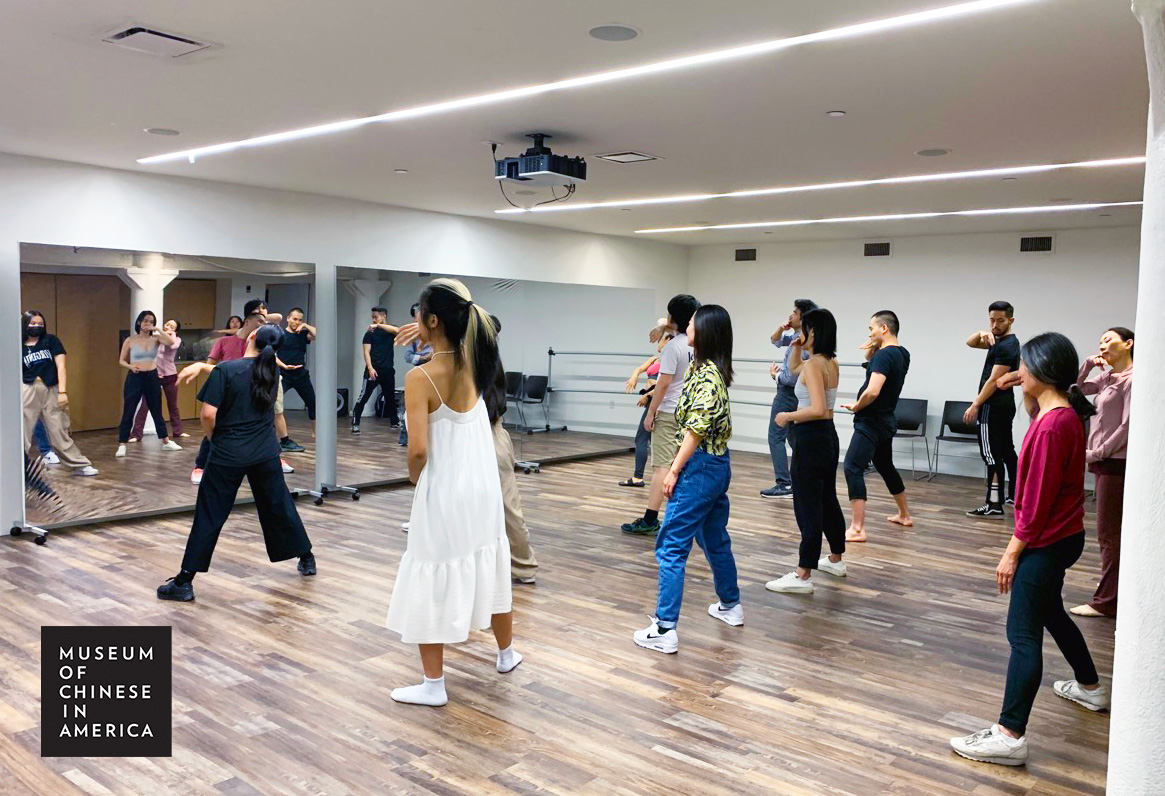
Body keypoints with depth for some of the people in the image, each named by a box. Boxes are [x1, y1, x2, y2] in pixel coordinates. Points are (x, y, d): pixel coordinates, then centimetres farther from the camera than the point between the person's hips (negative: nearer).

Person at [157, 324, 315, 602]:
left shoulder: (225, 370, -13)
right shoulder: (272, 370, 2)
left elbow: (208, 414, -17)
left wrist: (212, 437, 3)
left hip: (228, 455, -4)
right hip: (266, 453, 4)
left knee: (209, 517, 2)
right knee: (279, 506, 18)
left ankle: (184, 582, 6)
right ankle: (307, 559, 30)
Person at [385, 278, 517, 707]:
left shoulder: (420, 378, -21)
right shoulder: (473, 361, -4)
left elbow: (418, 449, -23)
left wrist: (414, 478, -3)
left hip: (444, 493, -6)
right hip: (482, 487, 7)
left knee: (433, 584, 7)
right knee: (488, 570, 22)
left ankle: (433, 684, 18)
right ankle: (507, 653, 41)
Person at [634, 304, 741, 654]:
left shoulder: (706, 375, -17)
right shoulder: (713, 370, 11)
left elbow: (696, 428, -22)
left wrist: (674, 470, -18)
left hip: (700, 467, -10)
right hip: (717, 464, 10)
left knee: (672, 546, -7)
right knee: (715, 538, 24)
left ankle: (664, 630, -4)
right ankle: (730, 605, 39)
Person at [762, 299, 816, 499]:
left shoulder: (801, 343, -24)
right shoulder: (795, 335, 4)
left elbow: (791, 377, -24)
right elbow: (775, 341, 20)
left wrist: (775, 375, -4)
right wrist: (781, 329, -1)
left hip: (788, 394, -10)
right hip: (791, 394, 10)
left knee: (776, 437, -6)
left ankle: (784, 485, -7)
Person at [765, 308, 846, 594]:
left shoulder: (813, 365, -18)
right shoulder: (832, 363, 9)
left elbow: (817, 409, -29)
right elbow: (796, 369, 29)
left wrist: (787, 416, -16)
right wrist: (796, 349, 13)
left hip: (811, 438, -10)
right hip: (828, 435, 10)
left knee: (807, 505, -6)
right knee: (827, 499, 22)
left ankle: (802, 576, -1)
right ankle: (835, 559, 37)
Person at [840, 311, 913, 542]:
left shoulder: (884, 354, -19)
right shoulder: (902, 354, 9)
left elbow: (872, 391, -31)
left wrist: (856, 406, -12)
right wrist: (870, 353, 5)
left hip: (871, 422, -10)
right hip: (885, 421, 10)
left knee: (853, 468, -14)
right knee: (886, 467, 25)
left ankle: (857, 529, -20)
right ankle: (904, 515, 40)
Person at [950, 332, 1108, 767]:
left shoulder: (1051, 426, -23)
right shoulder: (1066, 413, 4)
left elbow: (1037, 500, -23)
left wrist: (1012, 552, -17)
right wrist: (1030, 393, 16)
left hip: (1046, 543, -10)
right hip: (1063, 536, 10)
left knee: (1023, 634, -9)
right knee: (1050, 612, 28)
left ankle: (1009, 735, -7)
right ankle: (1090, 687, 48)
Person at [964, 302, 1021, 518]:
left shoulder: (1007, 346, -17)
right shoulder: (998, 340, 13)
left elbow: (994, 380, -20)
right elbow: (970, 343, 19)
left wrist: (975, 405, -18)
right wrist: (982, 333, -3)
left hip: (993, 406, -11)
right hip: (1004, 405, 11)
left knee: (991, 453, -11)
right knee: (1006, 450, 18)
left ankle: (994, 505, -13)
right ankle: (1014, 495, 29)